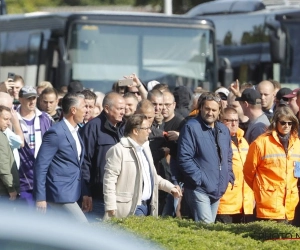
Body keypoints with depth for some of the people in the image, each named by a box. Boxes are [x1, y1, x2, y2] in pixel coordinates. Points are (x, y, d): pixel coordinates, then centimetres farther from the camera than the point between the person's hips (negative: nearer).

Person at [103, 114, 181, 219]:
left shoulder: (145, 148, 20)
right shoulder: (119, 150, -8)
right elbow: (109, 180, -12)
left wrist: (170, 187, 16)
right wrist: (110, 207, -17)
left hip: (148, 205, 8)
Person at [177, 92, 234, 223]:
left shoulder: (223, 130, 15)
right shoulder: (191, 127, -8)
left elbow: (228, 157, 26)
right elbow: (184, 158, -14)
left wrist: (229, 177, 10)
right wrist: (200, 179, -18)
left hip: (218, 191, 7)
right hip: (199, 188, -7)